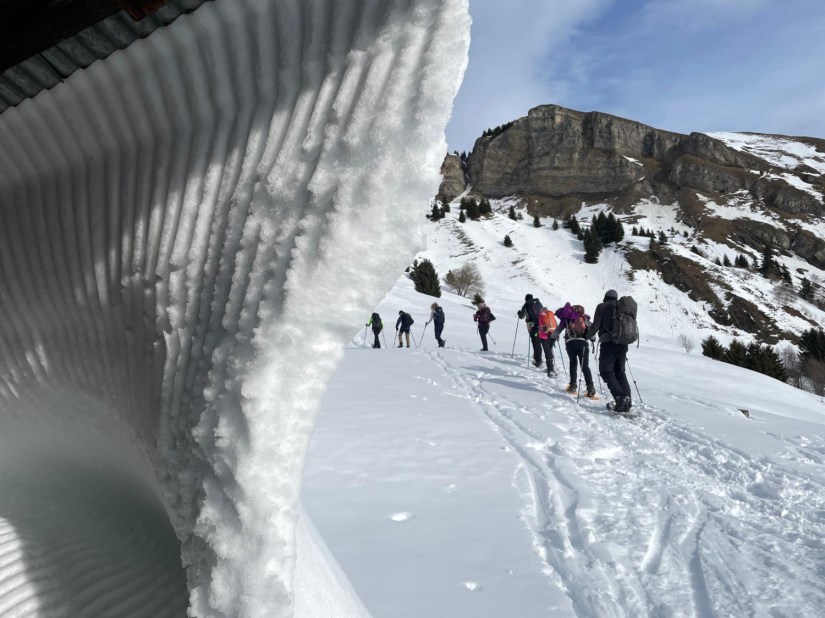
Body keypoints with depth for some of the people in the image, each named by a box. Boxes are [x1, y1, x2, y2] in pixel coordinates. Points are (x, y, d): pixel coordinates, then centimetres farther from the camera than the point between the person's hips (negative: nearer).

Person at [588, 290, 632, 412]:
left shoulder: (602, 307, 3)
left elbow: (596, 325, -4)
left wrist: (589, 334, 13)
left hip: (608, 342, -5)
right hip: (623, 343, 6)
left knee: (606, 371, -2)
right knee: (620, 371, 14)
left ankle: (620, 397, -19)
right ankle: (627, 399, 2)